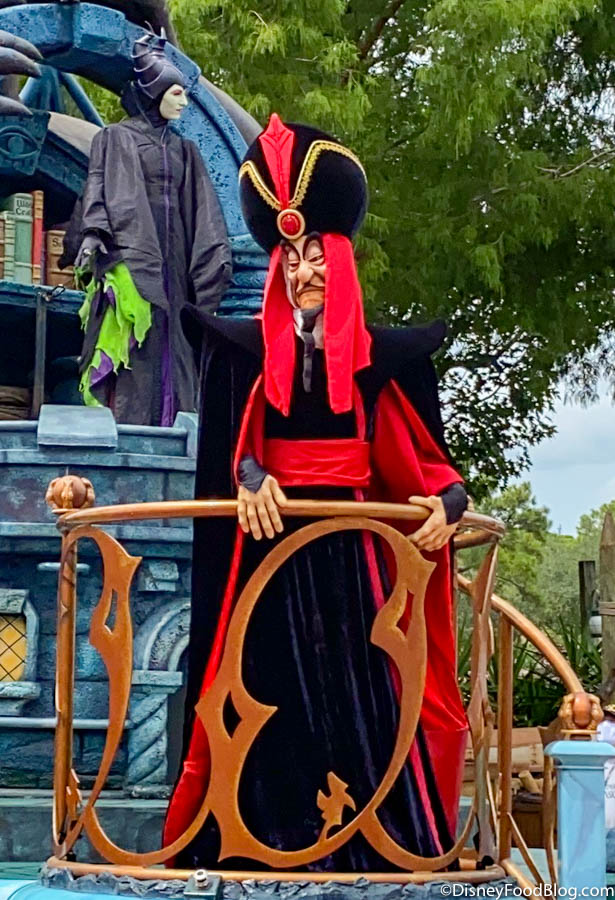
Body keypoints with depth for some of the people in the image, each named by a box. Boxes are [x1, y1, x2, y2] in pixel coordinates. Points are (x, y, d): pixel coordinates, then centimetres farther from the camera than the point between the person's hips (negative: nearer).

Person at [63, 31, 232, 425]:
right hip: (131, 255, -5)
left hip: (172, 263, 5)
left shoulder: (185, 150, 21)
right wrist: (93, 235, -22)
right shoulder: (116, 138, 7)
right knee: (132, 349, -12)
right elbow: (101, 188, -6)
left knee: (168, 347, -1)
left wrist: (217, 261, 4)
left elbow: (203, 213, 15)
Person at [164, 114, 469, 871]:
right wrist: (249, 477, -28)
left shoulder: (374, 353, 6)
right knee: (273, 680, -2)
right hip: (271, 534, 0)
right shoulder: (248, 347, 6)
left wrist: (446, 503, -16)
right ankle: (268, 833, 3)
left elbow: (420, 453, 4)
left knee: (357, 677, -3)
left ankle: (370, 837, 2)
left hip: (347, 538, 0)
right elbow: (231, 433, -6)